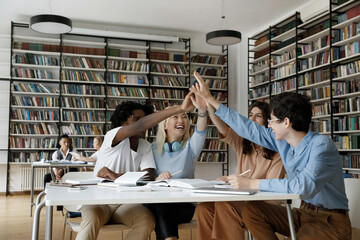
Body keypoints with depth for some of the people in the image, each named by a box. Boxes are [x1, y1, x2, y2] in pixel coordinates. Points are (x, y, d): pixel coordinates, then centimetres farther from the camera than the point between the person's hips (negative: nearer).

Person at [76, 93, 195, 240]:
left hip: (125, 203, 5)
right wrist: (179, 109, -39)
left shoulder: (146, 146, 3)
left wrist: (116, 176, -24)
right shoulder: (112, 136, -13)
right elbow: (139, 127, -33)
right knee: (92, 219, -37)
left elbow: (149, 176, -12)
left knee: (147, 220, -25)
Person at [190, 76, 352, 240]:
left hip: (331, 220, -7)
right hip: (304, 213, 7)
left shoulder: (321, 145, -21)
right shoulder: (282, 141, 0)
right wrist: (209, 99, 10)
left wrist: (252, 183, -28)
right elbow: (248, 128, 6)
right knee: (250, 210, -8)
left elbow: (303, 186, -33)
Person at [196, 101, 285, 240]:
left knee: (223, 204, -31)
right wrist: (208, 103, -23)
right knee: (203, 207, -23)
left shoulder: (277, 152, -3)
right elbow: (223, 129, -7)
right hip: (241, 200, 5)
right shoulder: (242, 143, 12)